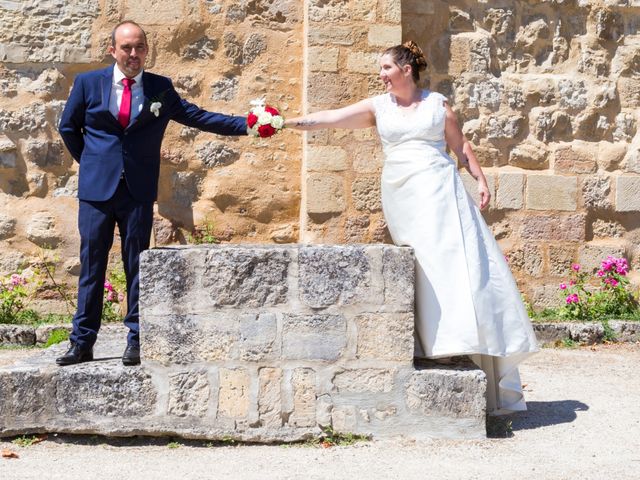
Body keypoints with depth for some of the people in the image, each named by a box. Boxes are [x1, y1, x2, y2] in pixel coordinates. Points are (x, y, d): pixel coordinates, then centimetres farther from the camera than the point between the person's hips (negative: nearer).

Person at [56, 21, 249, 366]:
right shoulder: (88, 83, 3)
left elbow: (197, 116, 3)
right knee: (91, 265, 3)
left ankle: (136, 341, 10)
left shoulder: (160, 88, 4)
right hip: (96, 188, 0)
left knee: (137, 266, 3)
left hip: (139, 192, 0)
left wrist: (246, 124, -5)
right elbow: (68, 127, 15)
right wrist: (87, 161, 11)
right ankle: (82, 342, 9)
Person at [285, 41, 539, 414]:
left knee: (457, 260, -10)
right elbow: (331, 118, 3)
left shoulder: (438, 103, 8)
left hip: (439, 190, -1)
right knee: (426, 268, -3)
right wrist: (291, 123, -7)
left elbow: (461, 146, 9)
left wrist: (481, 179, 1)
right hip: (402, 197, 2)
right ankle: (439, 342, -1)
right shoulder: (378, 107, 11)